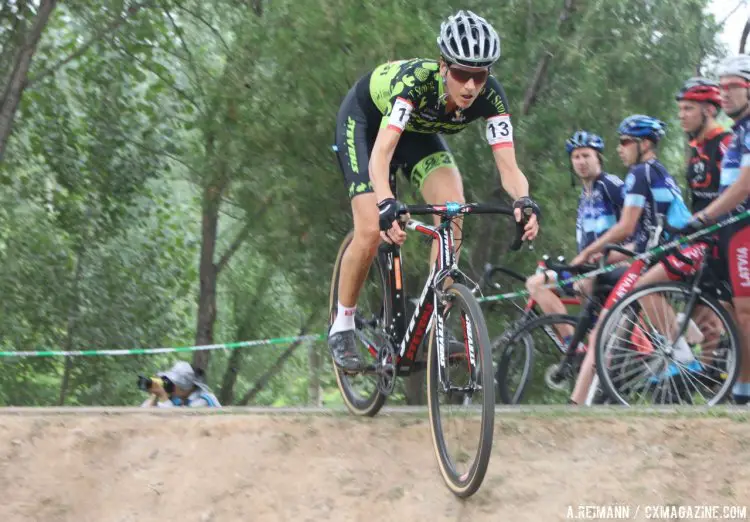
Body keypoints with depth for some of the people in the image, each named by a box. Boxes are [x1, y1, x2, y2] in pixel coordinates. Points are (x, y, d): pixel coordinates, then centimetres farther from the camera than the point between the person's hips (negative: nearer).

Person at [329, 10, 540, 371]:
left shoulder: (490, 97, -30)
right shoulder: (415, 81, -42)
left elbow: (508, 167, -35)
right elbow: (381, 152, -51)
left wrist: (524, 201, -57)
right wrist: (386, 204, -68)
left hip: (417, 130, 4)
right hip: (364, 120, -4)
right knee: (371, 232, -17)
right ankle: (342, 326, 5)